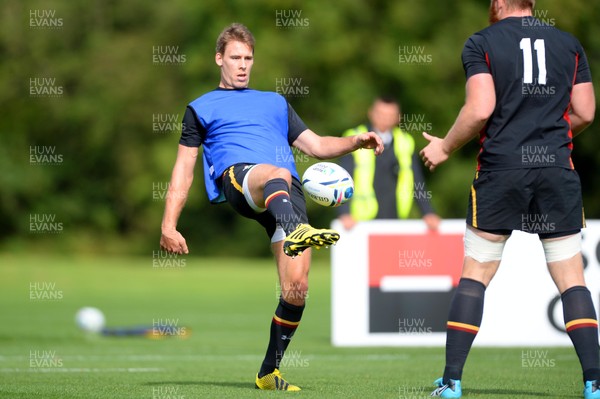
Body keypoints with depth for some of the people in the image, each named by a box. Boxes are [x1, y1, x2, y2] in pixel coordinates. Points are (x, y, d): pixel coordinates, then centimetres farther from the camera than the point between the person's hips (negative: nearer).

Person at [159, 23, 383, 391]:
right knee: (278, 173, -43)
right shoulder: (201, 108, 27)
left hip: (288, 190, 4)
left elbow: (317, 146, 30)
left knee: (297, 287, -14)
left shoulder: (275, 102, 35)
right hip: (236, 175, -4)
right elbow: (184, 170, 22)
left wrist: (356, 142, 10)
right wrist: (169, 225, 12)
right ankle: (294, 231, -77)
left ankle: (269, 372, 2)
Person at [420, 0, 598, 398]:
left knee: (474, 276, 7)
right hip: (557, 170, 2)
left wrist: (445, 148, 4)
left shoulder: (481, 43, 1)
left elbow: (480, 110, -11)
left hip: (501, 169, -2)